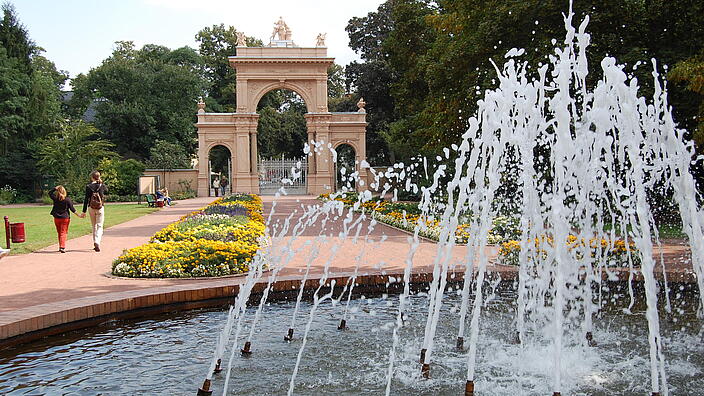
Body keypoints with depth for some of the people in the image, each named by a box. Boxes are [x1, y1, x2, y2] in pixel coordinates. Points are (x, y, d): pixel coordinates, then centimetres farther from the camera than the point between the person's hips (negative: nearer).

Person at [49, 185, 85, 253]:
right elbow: (72, 208, -7)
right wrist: (78, 215, 0)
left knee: (59, 233, 16)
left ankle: (60, 246, 22)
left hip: (57, 218, 3)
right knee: (63, 232, -2)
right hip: (65, 218, -3)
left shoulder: (55, 198, -4)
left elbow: (50, 193, 15)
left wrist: (55, 188, 7)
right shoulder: (67, 199, -9)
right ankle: (62, 247, -15)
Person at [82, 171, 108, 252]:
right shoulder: (102, 185, -3)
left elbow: (86, 199, -5)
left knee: (94, 226, 15)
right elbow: (106, 191, 20)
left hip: (91, 208, 1)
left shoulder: (88, 186, -5)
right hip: (100, 208, -1)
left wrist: (84, 211, -1)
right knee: (99, 226, 0)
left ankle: (95, 243, 20)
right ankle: (97, 243, -21)